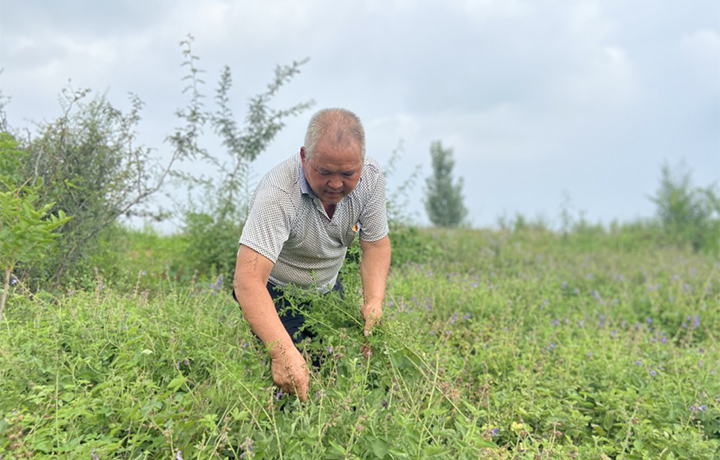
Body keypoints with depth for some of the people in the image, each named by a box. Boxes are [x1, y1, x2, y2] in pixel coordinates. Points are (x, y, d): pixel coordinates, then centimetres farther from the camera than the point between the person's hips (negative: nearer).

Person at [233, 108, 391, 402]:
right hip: (275, 292, -5)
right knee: (291, 382, -15)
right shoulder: (278, 194, -36)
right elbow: (248, 280, -44)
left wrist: (373, 302, -26)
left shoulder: (371, 179, -18)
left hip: (327, 288, 5)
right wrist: (283, 352, -55)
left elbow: (376, 244, -8)